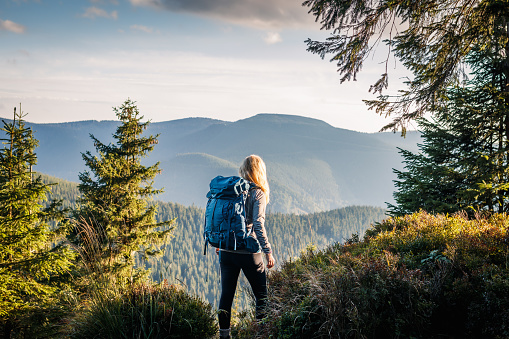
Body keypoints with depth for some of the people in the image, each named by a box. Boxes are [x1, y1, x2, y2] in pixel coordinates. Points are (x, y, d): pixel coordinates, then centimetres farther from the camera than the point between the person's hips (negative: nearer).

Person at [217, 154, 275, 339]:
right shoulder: (258, 193, -8)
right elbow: (258, 225, -16)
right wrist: (268, 251, -12)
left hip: (226, 251, 5)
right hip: (248, 252, -4)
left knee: (226, 295, 11)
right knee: (262, 295, 9)